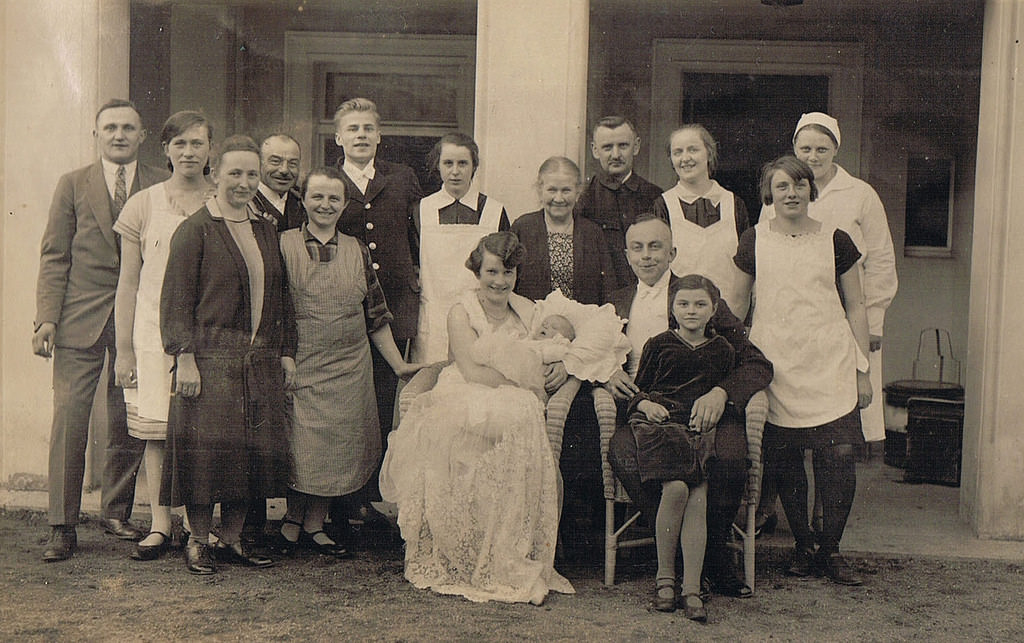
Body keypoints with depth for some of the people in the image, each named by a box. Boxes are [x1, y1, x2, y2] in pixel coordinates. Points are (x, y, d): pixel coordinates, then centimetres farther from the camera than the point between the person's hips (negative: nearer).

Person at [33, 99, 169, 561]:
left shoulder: (162, 186, 8)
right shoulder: (73, 185, 8)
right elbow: (54, 257, 5)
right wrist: (47, 318, -6)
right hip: (81, 319, -1)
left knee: (129, 424, 6)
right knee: (69, 419, -5)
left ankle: (116, 512, 22)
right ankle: (62, 526, 3)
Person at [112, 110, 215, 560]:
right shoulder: (144, 205, 7)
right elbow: (128, 283, 7)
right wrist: (123, 350, 4)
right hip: (154, 332, 1)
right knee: (156, 431, 0)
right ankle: (160, 526, 8)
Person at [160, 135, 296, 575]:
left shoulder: (266, 232, 16)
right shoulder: (194, 230, -2)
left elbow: (280, 297, 20)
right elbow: (176, 299, -7)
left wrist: (286, 352, 13)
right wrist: (184, 356, -14)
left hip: (260, 365, 6)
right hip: (210, 362, -6)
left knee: (253, 452, 5)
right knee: (206, 451, -4)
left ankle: (231, 539, 17)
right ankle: (198, 541, 10)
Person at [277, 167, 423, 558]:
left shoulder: (357, 252, 10)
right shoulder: (283, 246, -1)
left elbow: (376, 317, 13)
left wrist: (399, 366, 12)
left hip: (350, 368, 3)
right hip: (301, 366, -3)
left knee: (338, 446, 6)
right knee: (303, 447, -2)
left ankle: (313, 525, 19)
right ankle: (294, 521, 17)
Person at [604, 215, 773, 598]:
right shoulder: (618, 303, 23)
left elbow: (758, 365, 5)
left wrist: (721, 392, -16)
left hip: (699, 410, -2)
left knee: (729, 458, -33)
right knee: (622, 453, -33)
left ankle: (715, 558, -8)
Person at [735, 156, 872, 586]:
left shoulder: (835, 241, 7)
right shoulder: (754, 242, 6)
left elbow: (855, 309, 11)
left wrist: (863, 369, 8)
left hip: (831, 365, 0)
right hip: (776, 365, 0)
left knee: (838, 460, -8)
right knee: (785, 464, 1)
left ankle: (830, 550, 8)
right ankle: (802, 547, 18)